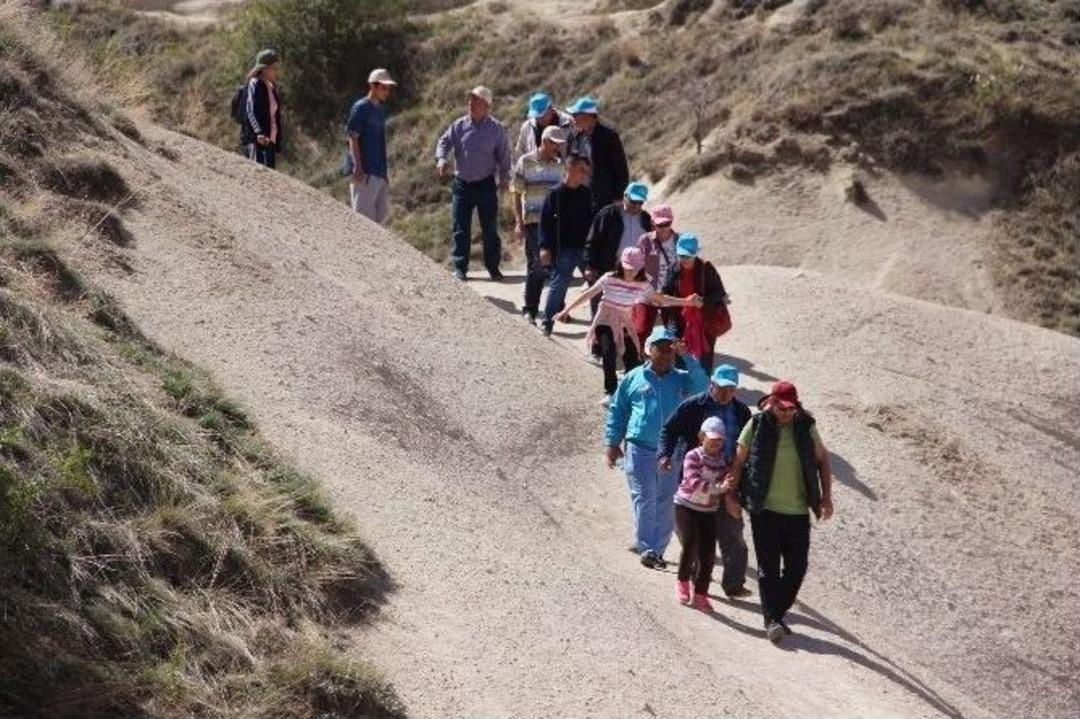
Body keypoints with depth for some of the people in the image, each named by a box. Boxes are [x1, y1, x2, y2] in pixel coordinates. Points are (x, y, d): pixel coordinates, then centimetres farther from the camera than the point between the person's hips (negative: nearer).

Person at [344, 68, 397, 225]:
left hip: (380, 171, 9)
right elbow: (353, 138, -13)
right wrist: (358, 167, -21)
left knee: (382, 212, 9)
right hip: (364, 170, -9)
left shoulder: (381, 109, 17)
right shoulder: (360, 108, -8)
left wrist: (386, 171, 18)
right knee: (364, 213, -9)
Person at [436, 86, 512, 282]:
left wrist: (504, 177, -4)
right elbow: (444, 142, 3)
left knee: (490, 228, 4)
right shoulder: (459, 125, 2)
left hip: (486, 184, -1)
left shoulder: (496, 128, 0)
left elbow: (504, 155, 4)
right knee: (461, 228, 1)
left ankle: (493, 267, 15)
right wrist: (441, 159, -17)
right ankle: (459, 267, 7)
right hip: (462, 184, 1)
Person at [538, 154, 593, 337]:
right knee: (558, 285, -5)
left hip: (584, 247, 5)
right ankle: (548, 322, 3)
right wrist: (545, 247, -12)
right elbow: (545, 221, -7)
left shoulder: (587, 194, 8)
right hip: (563, 249, -5)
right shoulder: (556, 194, -7)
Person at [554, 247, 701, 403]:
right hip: (605, 322, -3)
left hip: (624, 325, 3)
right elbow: (588, 294, -7)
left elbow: (660, 299, 1)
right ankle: (610, 392, -15)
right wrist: (567, 310, -7)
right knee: (609, 353, -29)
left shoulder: (642, 285, -4)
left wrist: (686, 301, -8)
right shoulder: (609, 279, -12)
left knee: (633, 363, -8)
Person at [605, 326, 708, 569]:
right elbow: (617, 410, 11)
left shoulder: (681, 379, 6)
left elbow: (702, 386, -14)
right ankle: (647, 549, -6)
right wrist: (612, 442, 7)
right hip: (640, 450, -2)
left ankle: (657, 546, 19)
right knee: (644, 500, -7)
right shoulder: (634, 378, 5)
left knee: (666, 502, 8)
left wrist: (688, 358, -18)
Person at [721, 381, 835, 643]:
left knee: (797, 568, 5)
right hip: (765, 510, -3)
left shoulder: (806, 427, 3)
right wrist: (731, 494, -3)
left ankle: (778, 614, 20)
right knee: (768, 568, -4)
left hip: (798, 511, 3)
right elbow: (739, 461, 3)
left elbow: (822, 461, 12)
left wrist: (826, 497, 4)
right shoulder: (757, 426, -5)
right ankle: (771, 620, 0)